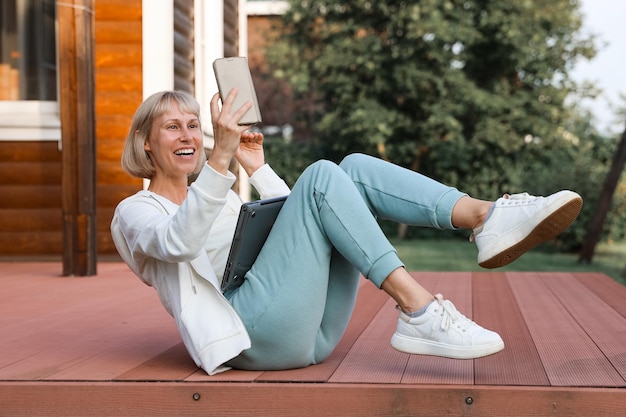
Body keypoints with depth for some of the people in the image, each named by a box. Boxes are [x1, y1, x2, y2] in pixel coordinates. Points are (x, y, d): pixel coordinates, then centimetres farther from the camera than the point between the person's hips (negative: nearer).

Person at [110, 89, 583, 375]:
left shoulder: (220, 199, 33)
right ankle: (419, 312, -29)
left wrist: (258, 168, 19)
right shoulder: (135, 212, 11)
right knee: (321, 176, -19)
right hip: (254, 333, -7)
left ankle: (489, 218, -27)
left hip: (310, 332, 7)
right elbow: (177, 243, -14)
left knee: (355, 167, -7)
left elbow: (295, 229, 28)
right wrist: (221, 157, -24)